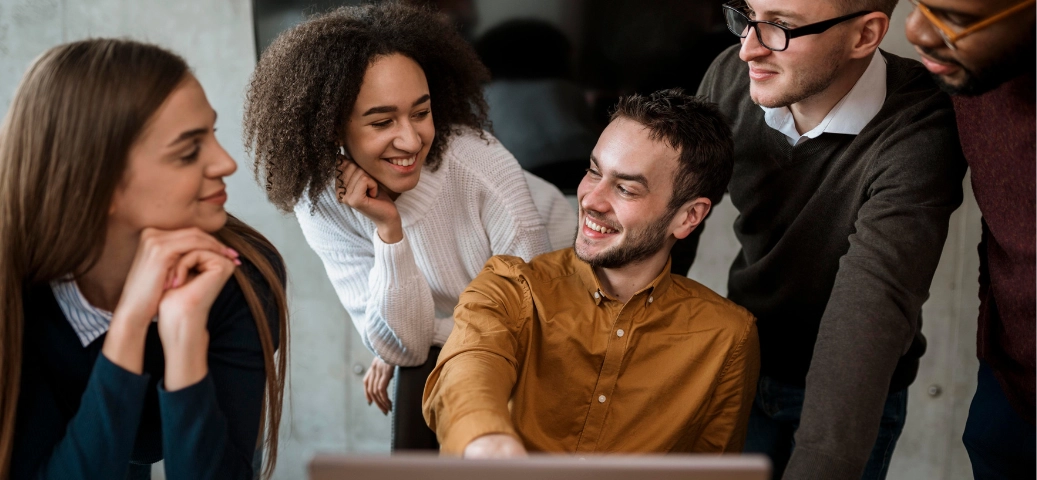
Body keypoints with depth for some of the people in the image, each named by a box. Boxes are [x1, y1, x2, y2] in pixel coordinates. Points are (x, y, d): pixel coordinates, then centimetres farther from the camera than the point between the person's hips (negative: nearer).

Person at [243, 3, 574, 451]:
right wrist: (389, 232, -35)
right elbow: (404, 348, -20)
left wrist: (398, 352, -12)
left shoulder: (481, 164, -31)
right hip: (437, 345, 3)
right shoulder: (319, 202, -20)